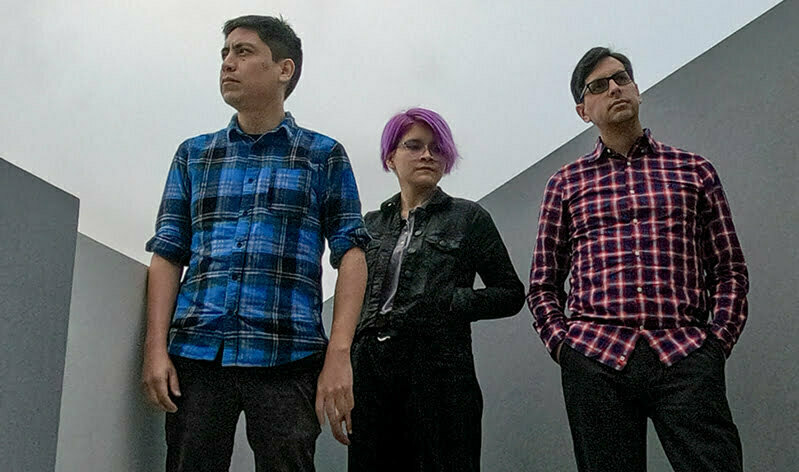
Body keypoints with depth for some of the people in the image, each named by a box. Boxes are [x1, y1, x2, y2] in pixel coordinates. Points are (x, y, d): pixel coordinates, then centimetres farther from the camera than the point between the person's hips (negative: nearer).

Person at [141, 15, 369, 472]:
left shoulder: (324, 155, 8)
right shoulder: (193, 155, 16)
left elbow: (351, 254, 1)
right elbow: (168, 254, 12)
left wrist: (338, 354, -10)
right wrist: (156, 348, 0)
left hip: (285, 360, -2)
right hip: (194, 354, 3)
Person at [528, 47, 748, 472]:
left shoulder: (694, 170, 15)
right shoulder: (566, 183, 14)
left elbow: (729, 270, 14)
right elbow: (542, 284, 14)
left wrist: (719, 338, 1)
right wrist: (561, 343, 0)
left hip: (685, 356, 0)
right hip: (596, 357, 0)